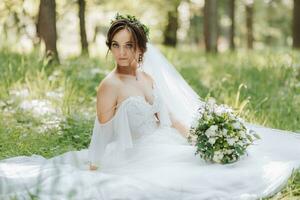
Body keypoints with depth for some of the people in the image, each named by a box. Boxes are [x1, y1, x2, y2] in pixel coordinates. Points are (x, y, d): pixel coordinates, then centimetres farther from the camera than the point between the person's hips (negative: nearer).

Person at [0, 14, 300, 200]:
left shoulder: (149, 78, 7)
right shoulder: (110, 87, -14)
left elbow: (169, 118, 14)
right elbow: (103, 139, -13)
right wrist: (97, 171, -16)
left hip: (162, 149, 8)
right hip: (137, 157, -8)